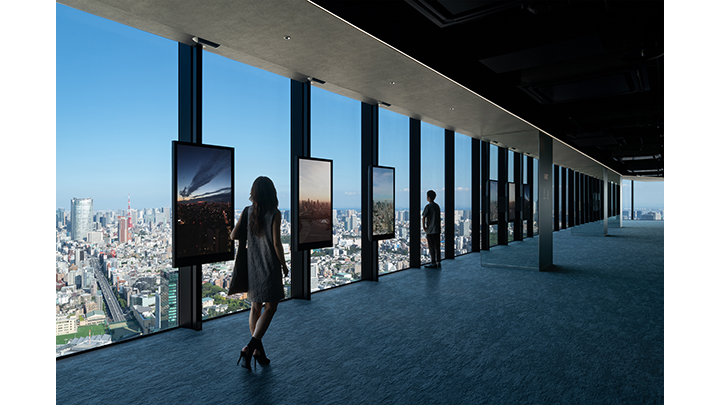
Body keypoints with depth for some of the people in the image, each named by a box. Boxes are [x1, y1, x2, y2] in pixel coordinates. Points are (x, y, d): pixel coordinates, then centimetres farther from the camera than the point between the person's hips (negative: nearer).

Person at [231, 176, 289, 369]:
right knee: (270, 308, 7)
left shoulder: (247, 212, 0)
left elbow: (234, 235, -1)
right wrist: (284, 265, -2)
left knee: (256, 307, 14)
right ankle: (250, 347, -4)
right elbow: (276, 243, -15)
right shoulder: (274, 214, -13)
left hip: (252, 266, 5)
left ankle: (258, 350, 21)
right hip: (269, 266, -5)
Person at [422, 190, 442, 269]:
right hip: (437, 229, 7)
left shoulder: (428, 206, -12)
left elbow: (424, 217, -18)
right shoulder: (437, 206, 12)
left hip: (430, 230, -7)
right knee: (437, 246, 10)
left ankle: (433, 263, 1)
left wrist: (424, 227, -7)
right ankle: (438, 262, 15)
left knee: (432, 247, -2)